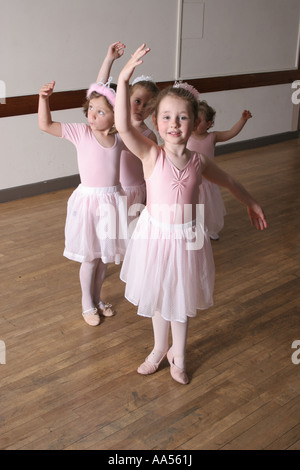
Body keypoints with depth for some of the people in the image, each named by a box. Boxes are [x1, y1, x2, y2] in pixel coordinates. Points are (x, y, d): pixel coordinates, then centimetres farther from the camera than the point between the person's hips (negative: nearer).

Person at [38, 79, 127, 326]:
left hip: (112, 200, 3)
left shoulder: (120, 137, -2)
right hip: (88, 199, -3)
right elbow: (45, 125, -13)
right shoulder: (81, 132, -10)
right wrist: (44, 98, -24)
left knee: (104, 254, 17)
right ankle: (87, 305, 28)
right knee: (90, 257, 7)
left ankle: (97, 298, 38)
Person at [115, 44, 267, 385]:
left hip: (187, 238, 1)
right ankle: (159, 348, 43)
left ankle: (178, 354, 40)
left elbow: (228, 181, 13)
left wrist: (250, 203, 26)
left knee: (182, 299, 17)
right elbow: (122, 126, -32)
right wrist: (124, 79, -41)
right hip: (155, 235, -1)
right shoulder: (151, 156, -15)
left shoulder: (198, 161, -7)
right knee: (158, 297, 19)